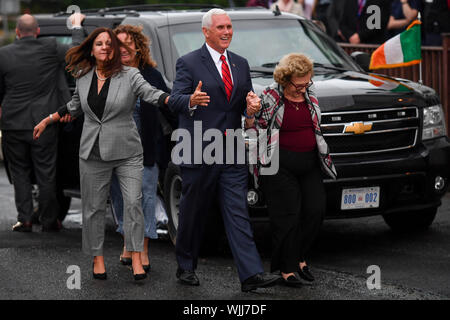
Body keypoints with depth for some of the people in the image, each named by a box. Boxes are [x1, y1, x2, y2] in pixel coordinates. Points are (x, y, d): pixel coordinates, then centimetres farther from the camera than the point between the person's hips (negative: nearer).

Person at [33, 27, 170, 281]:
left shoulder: (130, 75, -5)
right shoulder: (83, 78, 7)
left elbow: (152, 94, -19)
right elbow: (74, 106, 24)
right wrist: (46, 121, 30)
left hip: (127, 151, -3)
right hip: (93, 153, 3)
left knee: (133, 202, -10)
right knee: (94, 206, 5)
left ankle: (136, 259, -6)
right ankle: (98, 258, 17)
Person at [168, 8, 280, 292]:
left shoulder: (240, 64, 15)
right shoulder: (189, 63, -4)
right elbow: (174, 100, -13)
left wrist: (251, 107, -6)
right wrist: (191, 100, -36)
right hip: (198, 151, -4)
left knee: (238, 213, -3)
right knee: (193, 214, 8)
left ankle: (251, 274, -11)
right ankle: (186, 267, 25)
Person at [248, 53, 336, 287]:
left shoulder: (310, 98, 11)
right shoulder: (270, 97, -7)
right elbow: (255, 128, -1)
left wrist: (324, 157, 22)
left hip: (309, 165, 5)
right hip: (280, 167, -5)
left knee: (316, 210, -5)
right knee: (287, 216, -7)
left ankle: (300, 257, 15)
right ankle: (286, 269, 1)